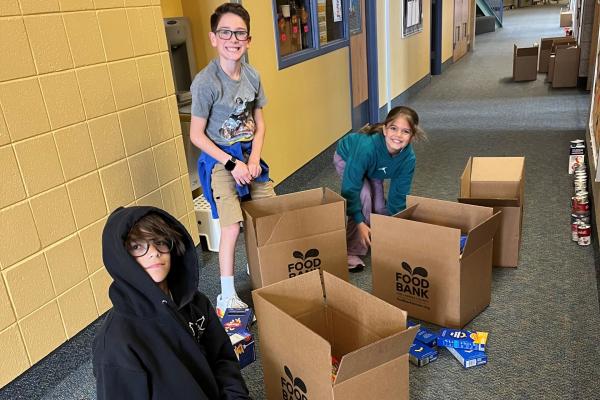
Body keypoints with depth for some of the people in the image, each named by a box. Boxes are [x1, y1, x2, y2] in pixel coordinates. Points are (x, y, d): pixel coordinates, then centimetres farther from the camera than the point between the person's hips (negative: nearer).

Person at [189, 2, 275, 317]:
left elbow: (259, 123, 6)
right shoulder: (205, 82, -18)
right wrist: (232, 164, -17)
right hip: (219, 159, -6)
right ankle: (227, 298, 3)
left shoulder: (252, 76, -1)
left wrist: (254, 159, -7)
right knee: (232, 227, -11)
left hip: (248, 154, 6)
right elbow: (197, 135, -14)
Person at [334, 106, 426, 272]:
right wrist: (359, 222, -39)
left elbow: (398, 195, -18)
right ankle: (353, 252, -14)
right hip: (347, 159, -4)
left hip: (373, 170, 4)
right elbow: (350, 188, -38)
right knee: (364, 196, -27)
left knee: (379, 208, -6)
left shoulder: (408, 158, -30)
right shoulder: (367, 146, -45)